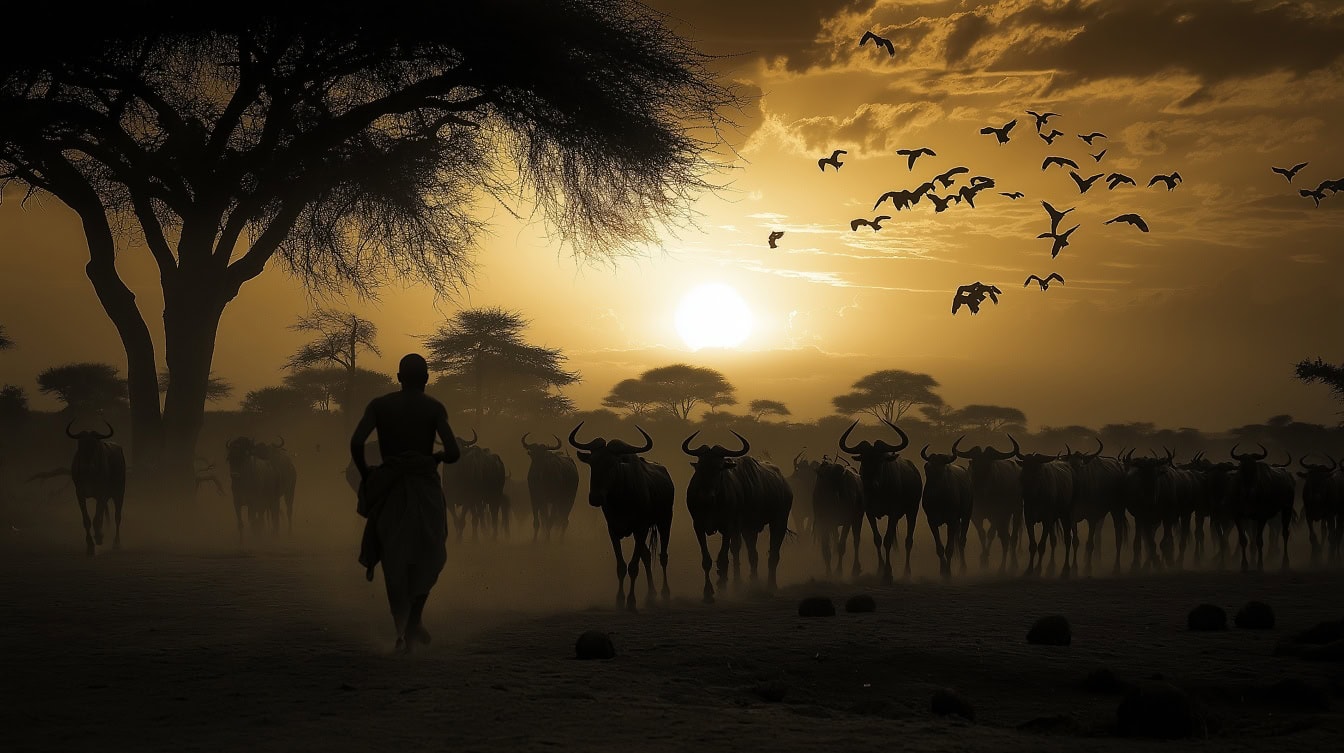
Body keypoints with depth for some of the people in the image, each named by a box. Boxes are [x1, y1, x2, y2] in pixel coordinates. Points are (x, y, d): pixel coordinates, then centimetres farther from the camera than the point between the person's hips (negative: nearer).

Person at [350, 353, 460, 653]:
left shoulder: (379, 405, 2)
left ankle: (402, 631, -7)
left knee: (394, 560, 5)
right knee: (429, 555, 17)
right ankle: (414, 621, 14)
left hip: (389, 486, 1)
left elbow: (356, 443, -11)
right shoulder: (434, 408, -2)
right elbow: (453, 453, -12)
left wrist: (365, 475, 3)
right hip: (424, 485, -1)